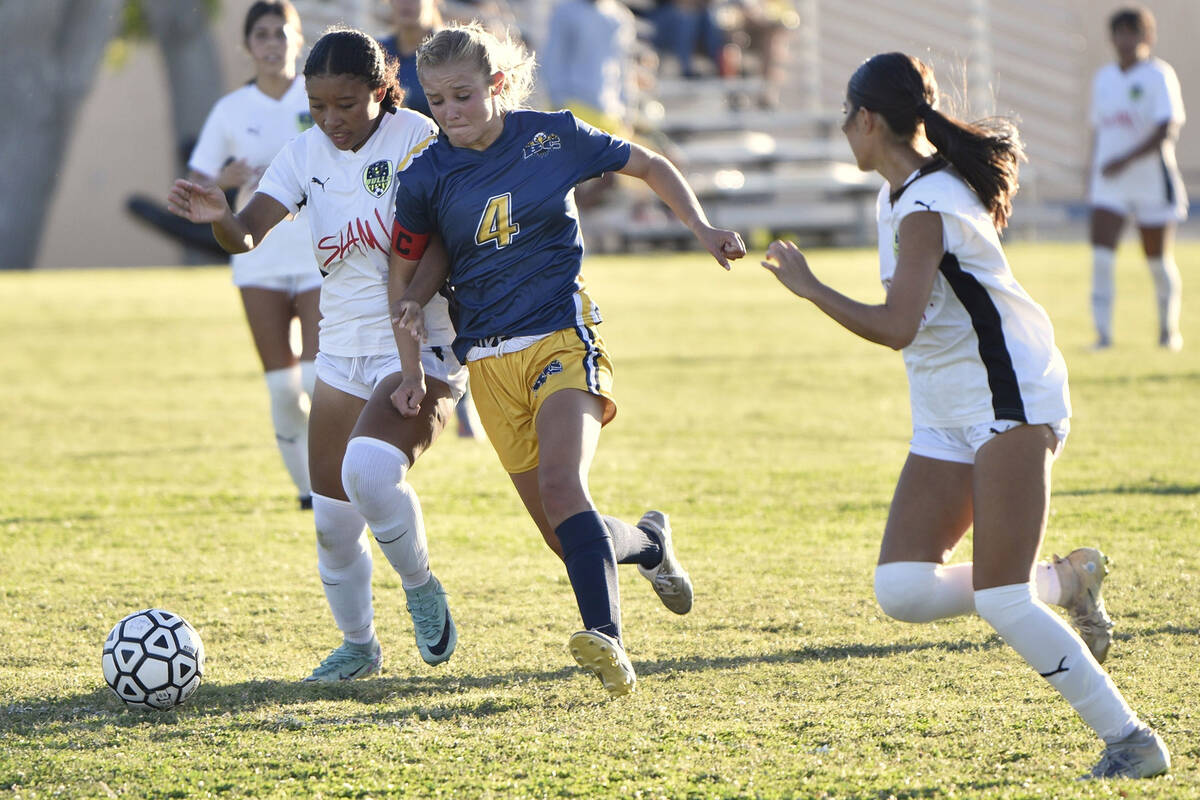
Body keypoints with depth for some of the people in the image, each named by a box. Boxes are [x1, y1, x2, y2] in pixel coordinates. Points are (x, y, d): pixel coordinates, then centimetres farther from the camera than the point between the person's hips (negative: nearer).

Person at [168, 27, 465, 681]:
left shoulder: (414, 140, -13)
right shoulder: (306, 152, 0)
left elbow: (407, 259, -18)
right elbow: (247, 234, -13)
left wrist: (411, 366, -23)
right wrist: (218, 218, -36)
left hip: (422, 350, -6)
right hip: (342, 352, 6)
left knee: (370, 469, -30)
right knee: (332, 519, 7)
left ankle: (420, 585, -4)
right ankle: (357, 644, 30)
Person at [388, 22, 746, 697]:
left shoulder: (552, 136, -3)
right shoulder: (427, 176, 0)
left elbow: (650, 166, 12)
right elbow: (427, 261, 14)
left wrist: (702, 227, 0)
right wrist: (414, 302, -8)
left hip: (562, 337, -3)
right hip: (490, 359, 3)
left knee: (561, 485, -30)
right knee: (566, 537, 4)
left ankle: (607, 638, -40)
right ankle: (649, 541, 37)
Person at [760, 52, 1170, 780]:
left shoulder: (925, 210, -19)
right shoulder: (902, 194, 12)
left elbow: (896, 328, -30)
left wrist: (806, 286, -21)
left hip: (1011, 406, -9)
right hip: (947, 422, 9)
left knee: (1000, 602, -16)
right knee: (903, 591, -6)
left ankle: (1132, 741, -7)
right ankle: (1068, 581, 13)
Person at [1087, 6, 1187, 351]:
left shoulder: (1159, 75, -8)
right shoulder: (1103, 77, 11)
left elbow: (1167, 129, -19)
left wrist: (1126, 159, -26)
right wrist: (1092, 174, 18)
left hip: (1152, 180, -4)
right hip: (1109, 185, 4)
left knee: (1159, 259, 6)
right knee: (1100, 255, -13)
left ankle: (1169, 330, 24)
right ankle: (1103, 333, -15)